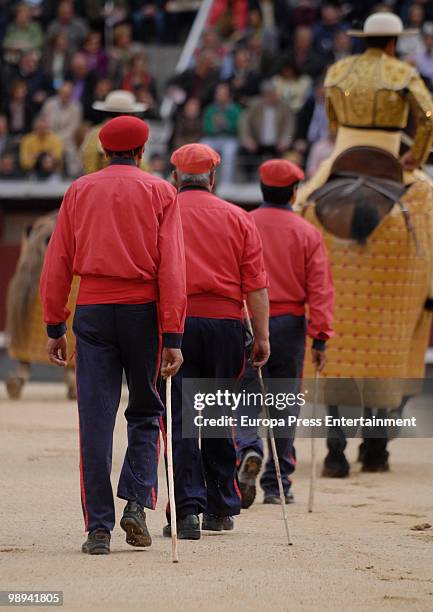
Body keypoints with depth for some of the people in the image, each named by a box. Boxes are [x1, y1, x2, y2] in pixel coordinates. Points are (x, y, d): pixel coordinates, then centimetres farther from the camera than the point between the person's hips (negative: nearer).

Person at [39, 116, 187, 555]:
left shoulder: (79, 192, 9)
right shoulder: (160, 192, 3)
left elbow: (57, 265, 5)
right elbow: (171, 268, -5)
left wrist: (54, 328, 9)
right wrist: (173, 337, -8)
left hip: (92, 310, 1)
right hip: (143, 310, -1)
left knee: (95, 419, 0)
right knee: (145, 411, 13)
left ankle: (98, 527, -3)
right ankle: (137, 502, -5)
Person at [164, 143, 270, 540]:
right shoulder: (238, 218, 8)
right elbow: (256, 283, 2)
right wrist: (262, 336, 4)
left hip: (176, 323, -2)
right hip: (226, 323, 2)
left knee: (180, 418, -4)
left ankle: (188, 508, -14)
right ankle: (221, 509, 19)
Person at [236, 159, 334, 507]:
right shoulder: (308, 234, 0)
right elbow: (320, 289, -5)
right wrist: (320, 338, -4)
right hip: (289, 327, 0)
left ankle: (249, 451, -26)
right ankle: (277, 485, 11)